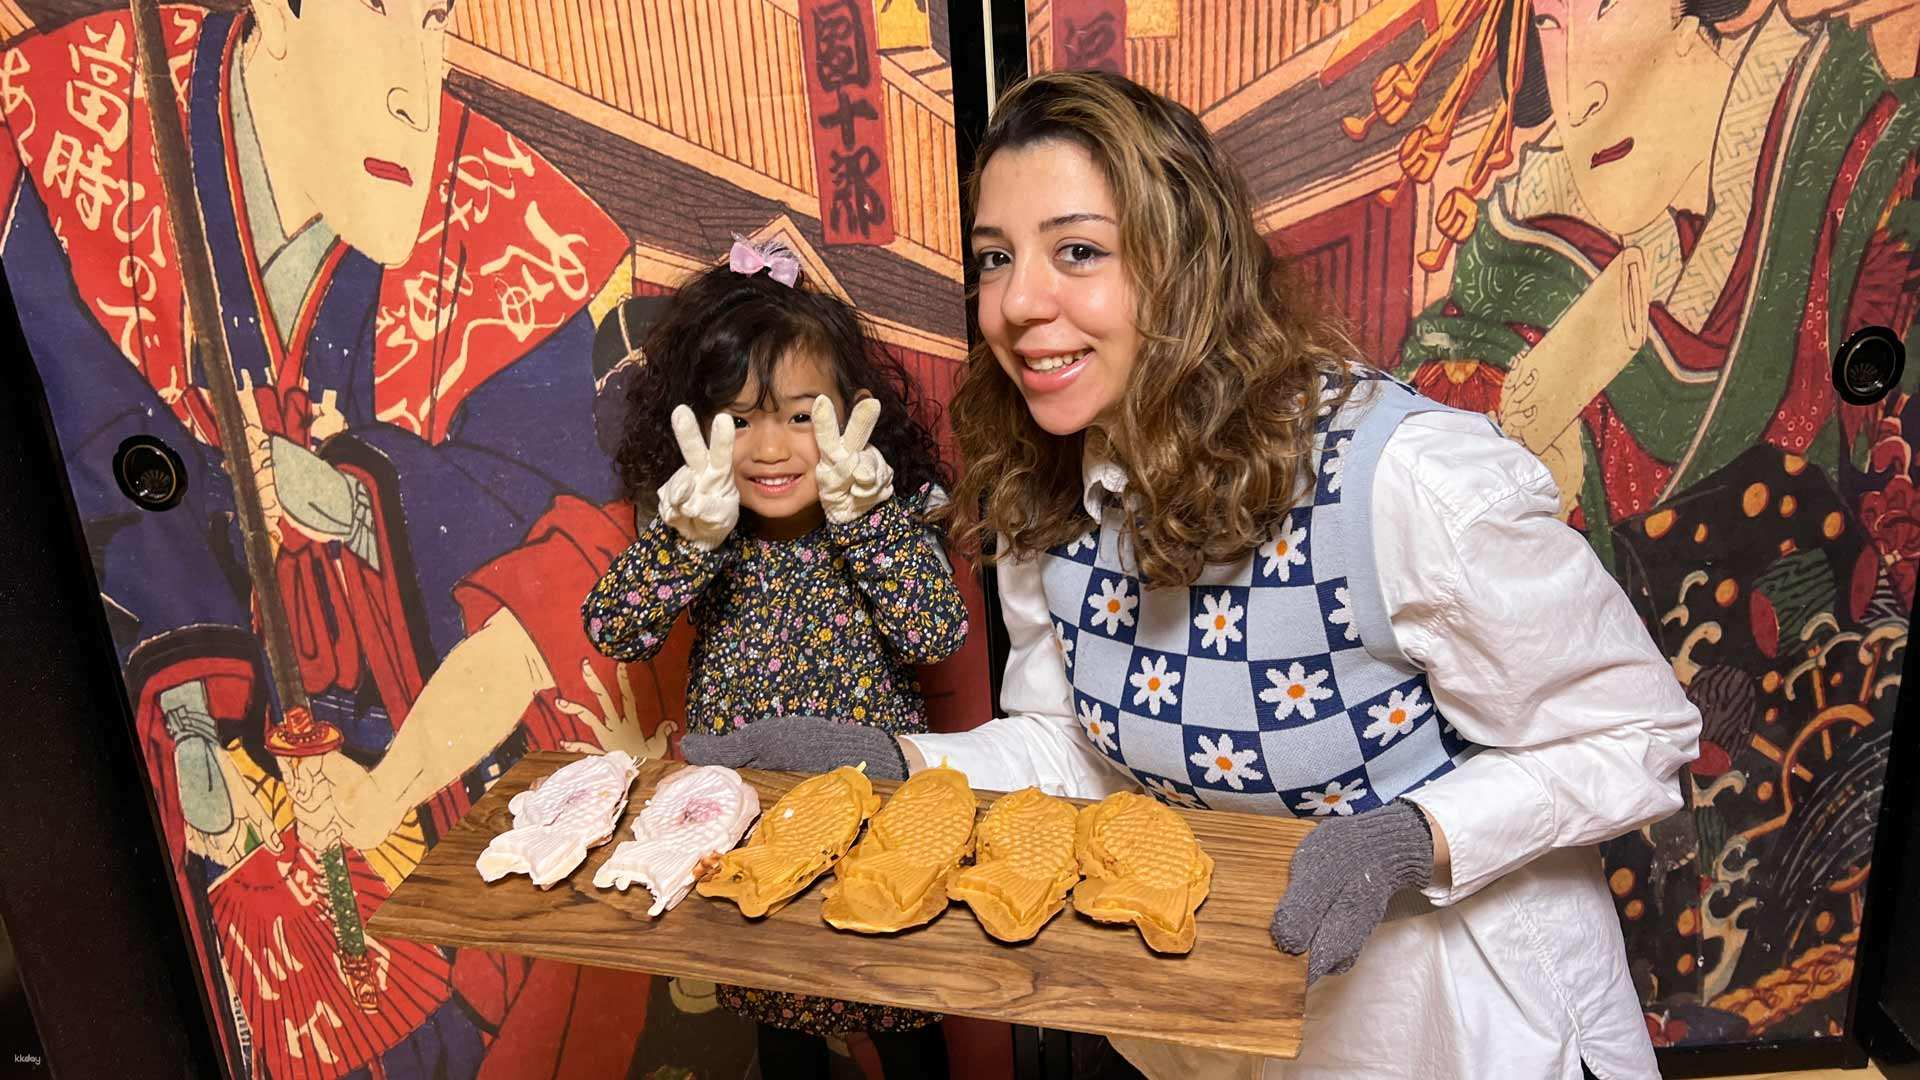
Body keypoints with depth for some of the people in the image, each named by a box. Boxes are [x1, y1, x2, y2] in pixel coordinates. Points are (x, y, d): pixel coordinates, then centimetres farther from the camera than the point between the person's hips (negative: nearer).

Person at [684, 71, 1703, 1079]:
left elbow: (1632, 736, -18)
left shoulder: (1412, 477, -30)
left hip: (1457, 989, -4)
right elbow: (1075, 743, -1)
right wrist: (877, 761, -15)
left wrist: (1409, 844, -33)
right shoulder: (1043, 495, -11)